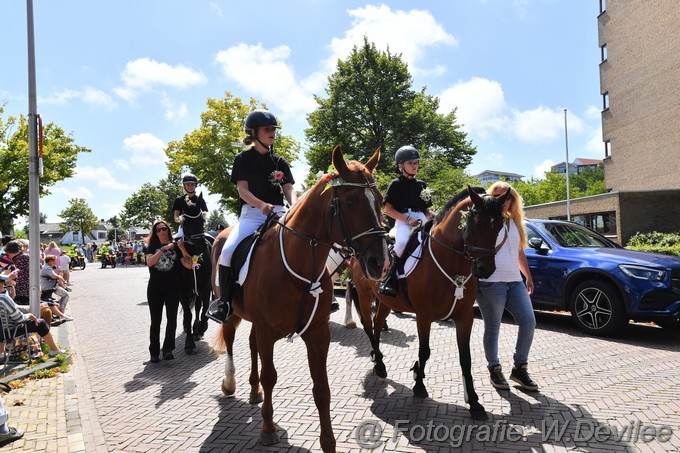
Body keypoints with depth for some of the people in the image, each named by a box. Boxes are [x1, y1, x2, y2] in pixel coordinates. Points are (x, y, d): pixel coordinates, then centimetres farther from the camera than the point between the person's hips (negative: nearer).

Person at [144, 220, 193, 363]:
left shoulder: (175, 246, 4)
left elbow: (189, 265, -4)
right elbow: (149, 262, -14)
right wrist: (164, 249, -19)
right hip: (155, 288, 0)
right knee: (155, 320, 4)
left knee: (172, 318, 0)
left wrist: (183, 249, -15)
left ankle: (168, 349, 7)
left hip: (173, 287, 0)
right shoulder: (152, 246, 6)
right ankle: (154, 352, 12)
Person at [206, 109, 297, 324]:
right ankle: (224, 301, -6)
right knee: (228, 251, -26)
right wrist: (262, 205, -25)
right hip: (251, 214, -3)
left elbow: (289, 189, 4)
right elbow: (242, 189, -5)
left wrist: (295, 206, -19)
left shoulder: (280, 162, 15)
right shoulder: (243, 159, 6)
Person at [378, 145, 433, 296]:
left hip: (421, 221, 5)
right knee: (403, 242, -36)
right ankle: (390, 279, -18)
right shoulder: (396, 184, 7)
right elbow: (388, 209, -1)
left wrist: (429, 216, 1)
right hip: (402, 221, -5)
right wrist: (408, 219, -12)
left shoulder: (422, 185, 23)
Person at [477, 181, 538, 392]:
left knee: (528, 322, 0)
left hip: (515, 281, 7)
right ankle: (494, 369, 19)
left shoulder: (515, 223, 18)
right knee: (492, 328, 2)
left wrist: (528, 277, 24)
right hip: (490, 282, -6)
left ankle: (519, 368, 15)